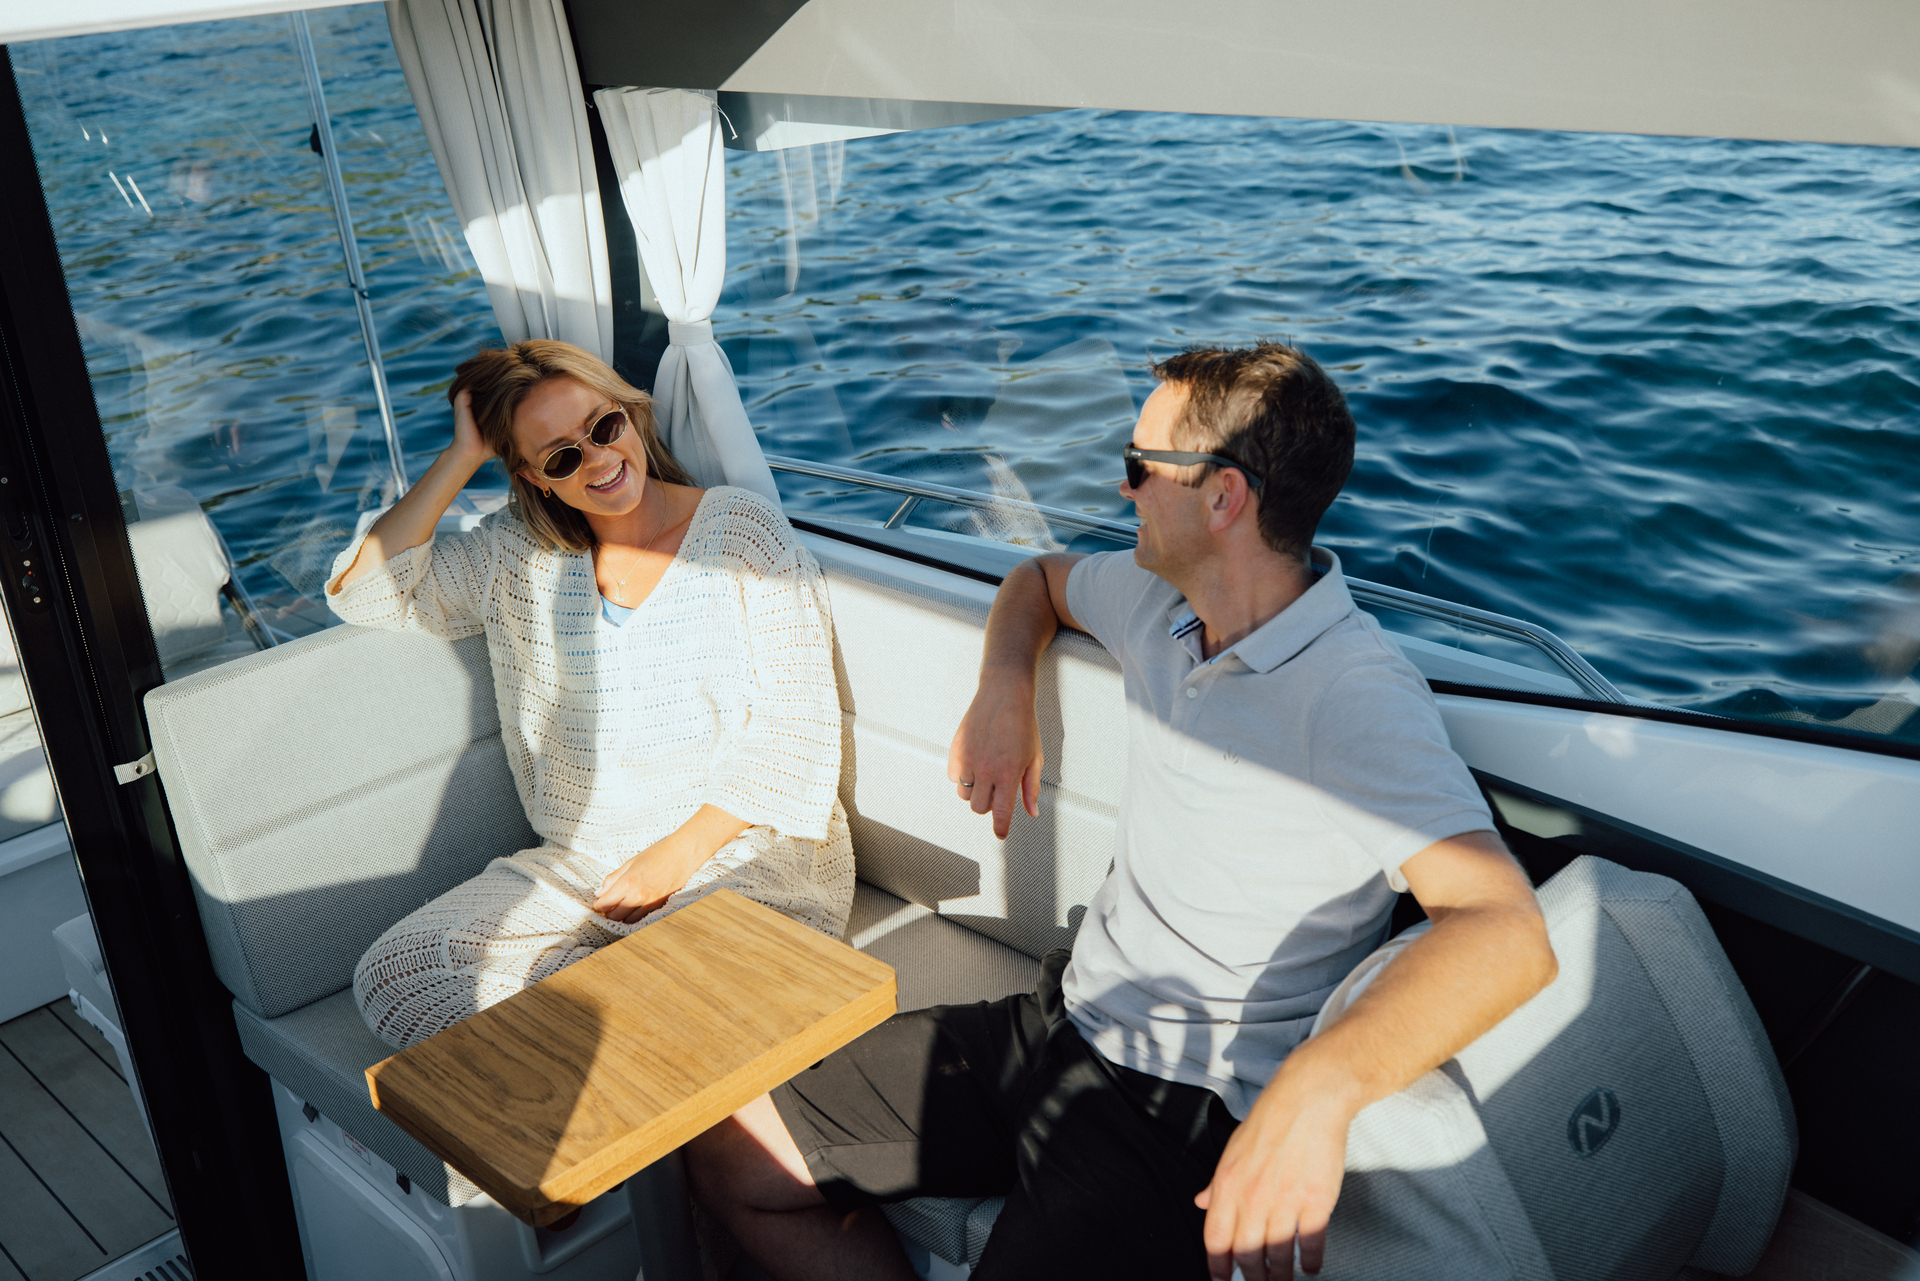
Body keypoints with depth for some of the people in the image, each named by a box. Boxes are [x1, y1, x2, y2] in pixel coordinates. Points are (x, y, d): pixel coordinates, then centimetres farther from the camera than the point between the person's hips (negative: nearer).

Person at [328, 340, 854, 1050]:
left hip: (741, 854, -5)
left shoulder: (742, 528, 0)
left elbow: (795, 724, -4)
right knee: (392, 974, -17)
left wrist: (682, 851, -12)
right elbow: (364, 592, 0)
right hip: (578, 869, 6)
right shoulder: (515, 557, 9)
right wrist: (460, 459, -1)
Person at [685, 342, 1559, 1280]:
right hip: (1057, 1021, 8)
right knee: (731, 1159, 4)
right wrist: (1003, 689, 5)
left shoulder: (1356, 700, -23)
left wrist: (1320, 1090, -50)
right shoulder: (1157, 601, 3)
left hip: (1192, 1118, -7)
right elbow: (1039, 580, 26)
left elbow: (1508, 931, -35)